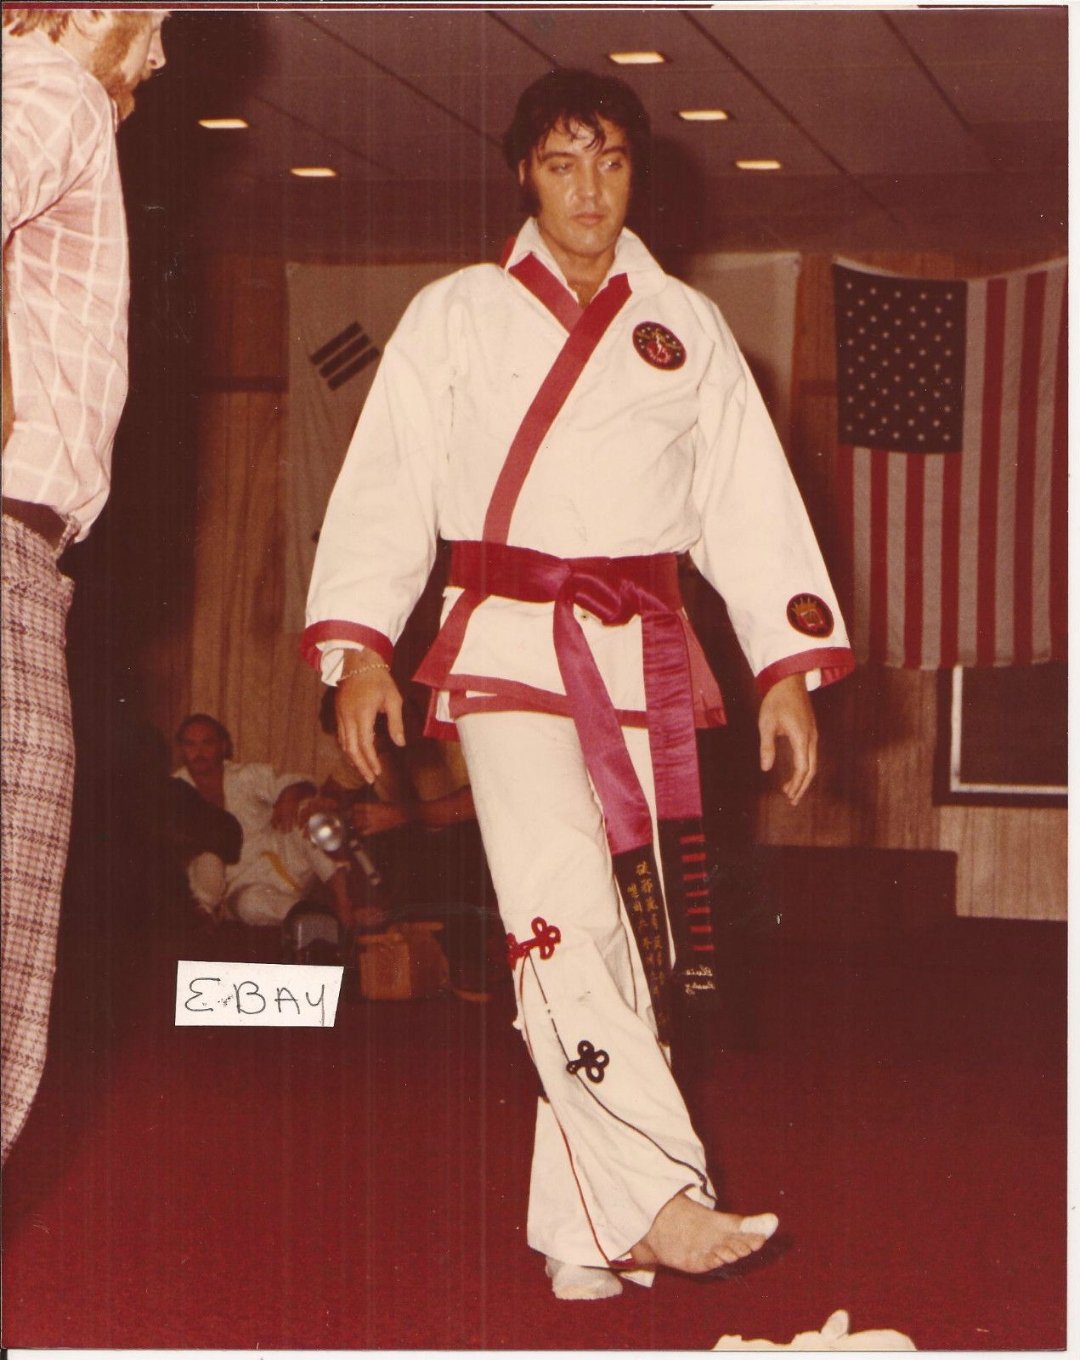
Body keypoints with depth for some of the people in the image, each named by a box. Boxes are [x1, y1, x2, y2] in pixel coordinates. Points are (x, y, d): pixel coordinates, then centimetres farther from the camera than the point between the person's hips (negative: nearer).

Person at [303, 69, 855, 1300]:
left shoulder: (686, 330, 14)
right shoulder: (455, 315, 8)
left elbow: (749, 500, 11)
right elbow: (388, 483, 2)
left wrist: (788, 664, 2)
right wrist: (358, 645, -9)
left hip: (643, 654, 3)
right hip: (508, 644, -3)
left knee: (628, 935, 0)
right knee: (562, 913, -21)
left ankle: (581, 1237, 6)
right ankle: (655, 1198, -26)